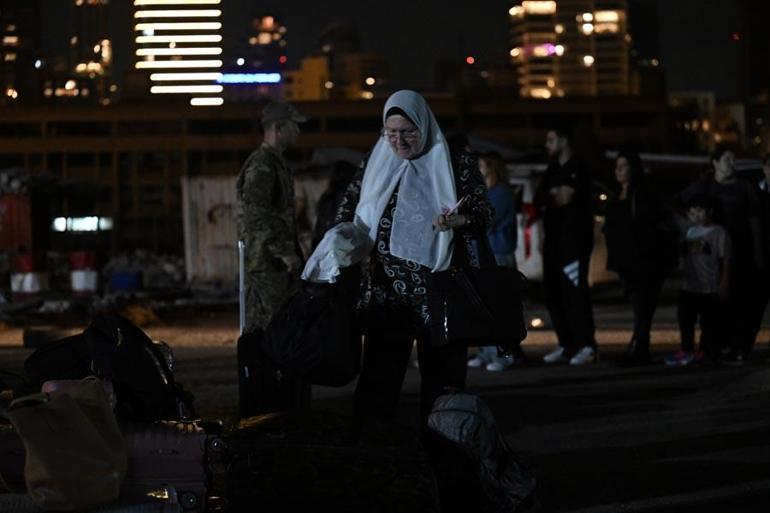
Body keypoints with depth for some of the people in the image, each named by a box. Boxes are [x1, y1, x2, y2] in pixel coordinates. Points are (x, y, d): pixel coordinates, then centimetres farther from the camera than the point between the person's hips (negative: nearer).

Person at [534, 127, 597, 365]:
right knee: (553, 292, 6)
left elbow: (565, 197, -14)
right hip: (554, 238, 9)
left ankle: (587, 346, -15)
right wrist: (554, 197, -5)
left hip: (575, 238, -9)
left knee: (574, 290, -14)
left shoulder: (576, 168, -5)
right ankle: (566, 345, 11)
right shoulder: (553, 169, 21)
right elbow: (539, 200, 14)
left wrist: (547, 199, 4)